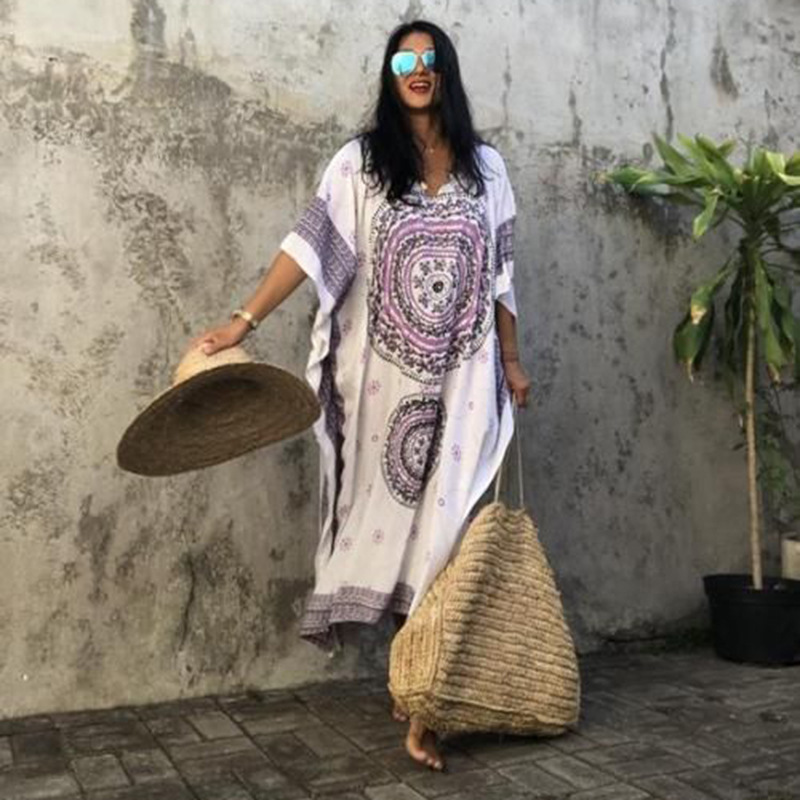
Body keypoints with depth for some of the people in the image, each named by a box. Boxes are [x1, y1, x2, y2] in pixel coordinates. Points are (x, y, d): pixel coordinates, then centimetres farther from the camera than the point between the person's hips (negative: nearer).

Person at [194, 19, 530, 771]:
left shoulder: (484, 166, 8)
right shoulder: (362, 160, 1)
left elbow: (499, 273, 12)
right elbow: (311, 242, -8)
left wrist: (512, 360, 12)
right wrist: (244, 319, -18)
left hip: (461, 374, 1)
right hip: (386, 370, -1)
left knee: (444, 520, -2)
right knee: (391, 505, 7)